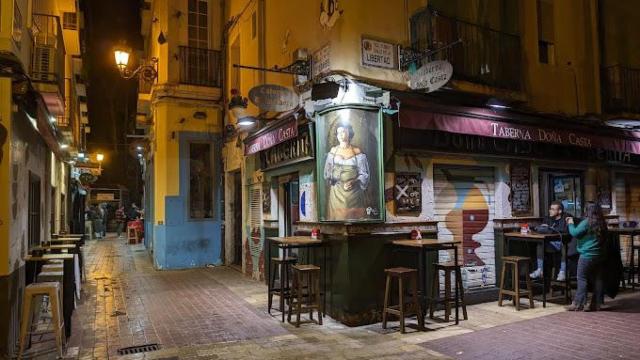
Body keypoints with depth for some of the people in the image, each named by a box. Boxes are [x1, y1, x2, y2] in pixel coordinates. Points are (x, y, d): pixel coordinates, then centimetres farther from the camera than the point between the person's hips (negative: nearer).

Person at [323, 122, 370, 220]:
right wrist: (330, 179, -10)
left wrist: (354, 182, -19)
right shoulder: (333, 151, 8)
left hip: (353, 191, -2)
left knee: (352, 216, -1)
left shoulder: (357, 152, -1)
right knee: (337, 215, 1)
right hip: (336, 191, 2)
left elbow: (364, 174, -3)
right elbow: (327, 171, 10)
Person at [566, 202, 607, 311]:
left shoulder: (586, 222, -14)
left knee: (582, 278, -2)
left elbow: (575, 233, -13)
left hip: (587, 256, -7)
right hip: (600, 256, 7)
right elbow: (604, 239, 19)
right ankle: (596, 304, 14)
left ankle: (578, 303, -2)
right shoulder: (602, 224, 7)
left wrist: (570, 224, 3)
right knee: (597, 279, 8)